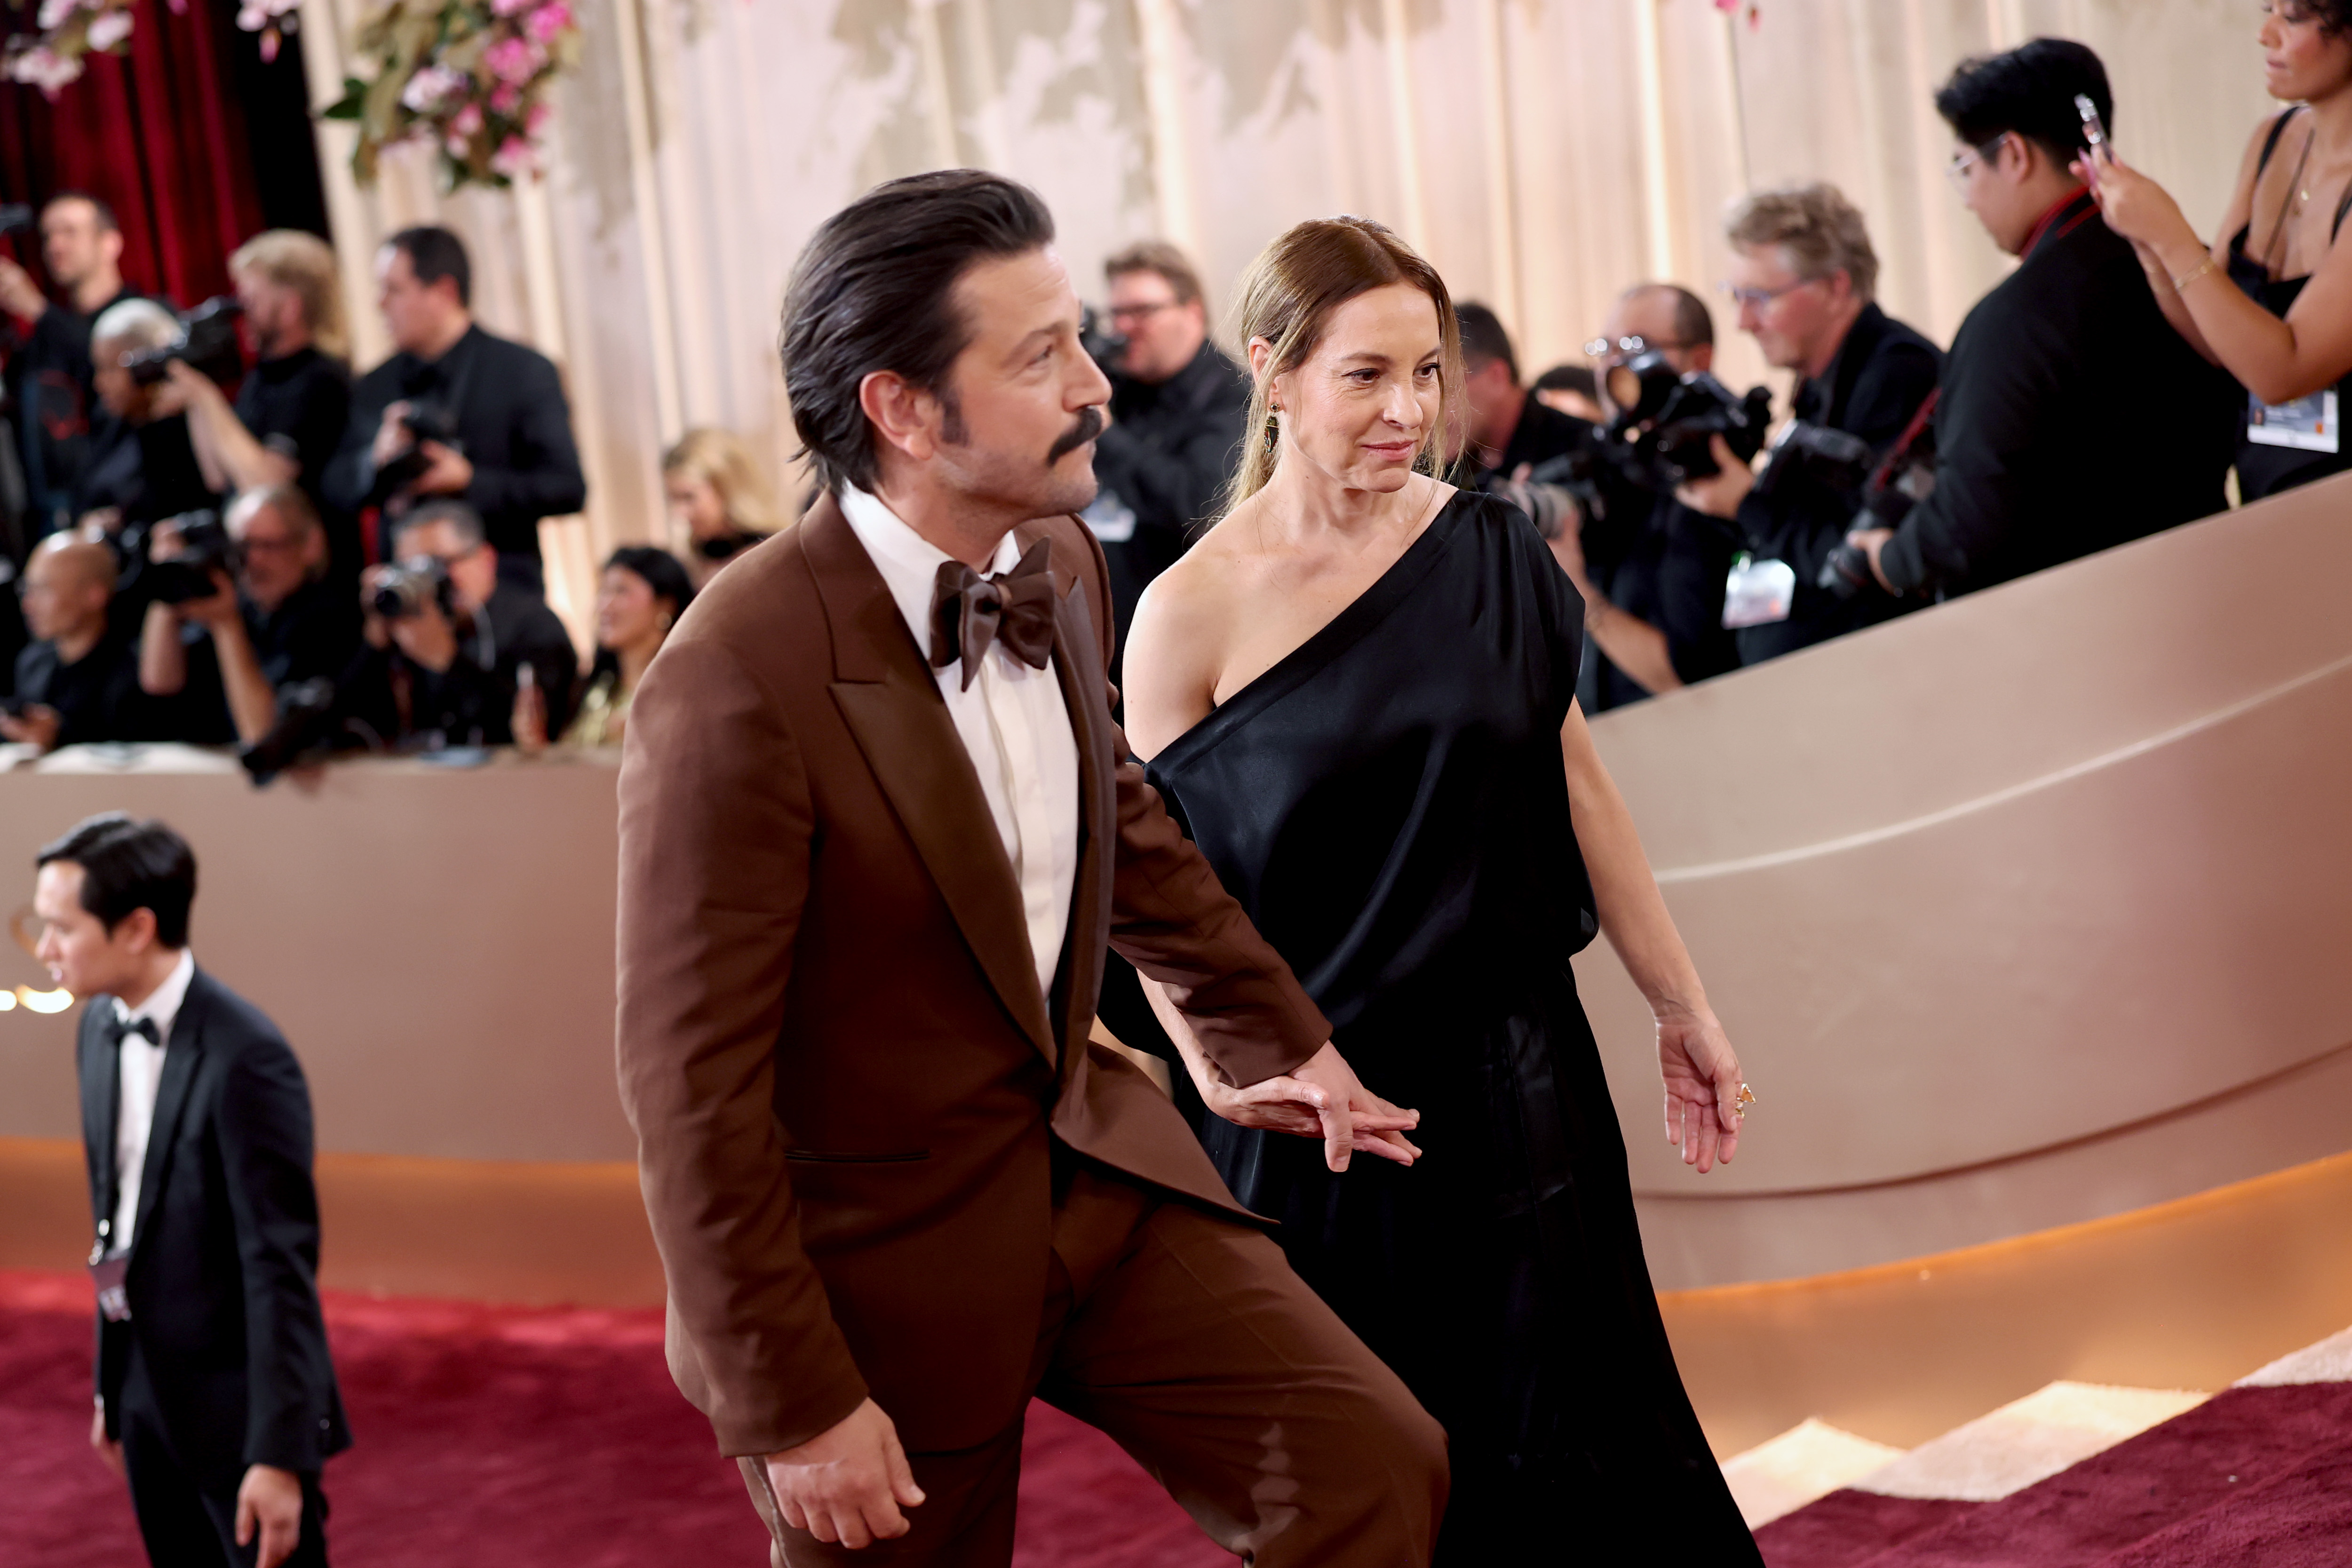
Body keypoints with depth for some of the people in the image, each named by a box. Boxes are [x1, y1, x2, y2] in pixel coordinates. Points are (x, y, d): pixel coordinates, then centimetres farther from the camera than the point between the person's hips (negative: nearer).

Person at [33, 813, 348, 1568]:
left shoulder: (245, 1058, -21)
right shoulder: (100, 1028, 3)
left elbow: (280, 1260, -20)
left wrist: (280, 1453, -20)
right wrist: (111, 1386, 16)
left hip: (239, 1400, -7)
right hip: (149, 1386, 7)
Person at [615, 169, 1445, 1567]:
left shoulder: (1059, 563, -1)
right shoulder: (739, 683, -25)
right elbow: (692, 1085, -21)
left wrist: (1278, 1030, 28)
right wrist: (792, 1405, -18)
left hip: (1090, 1174, 6)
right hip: (879, 1259, -6)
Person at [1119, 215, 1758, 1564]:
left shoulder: (1492, 551, 1)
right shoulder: (1195, 614, -9)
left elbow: (1575, 786, 7)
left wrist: (1685, 1011, 10)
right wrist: (1215, 1058, -19)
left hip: (1514, 1082, 3)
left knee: (1576, 1456, 7)